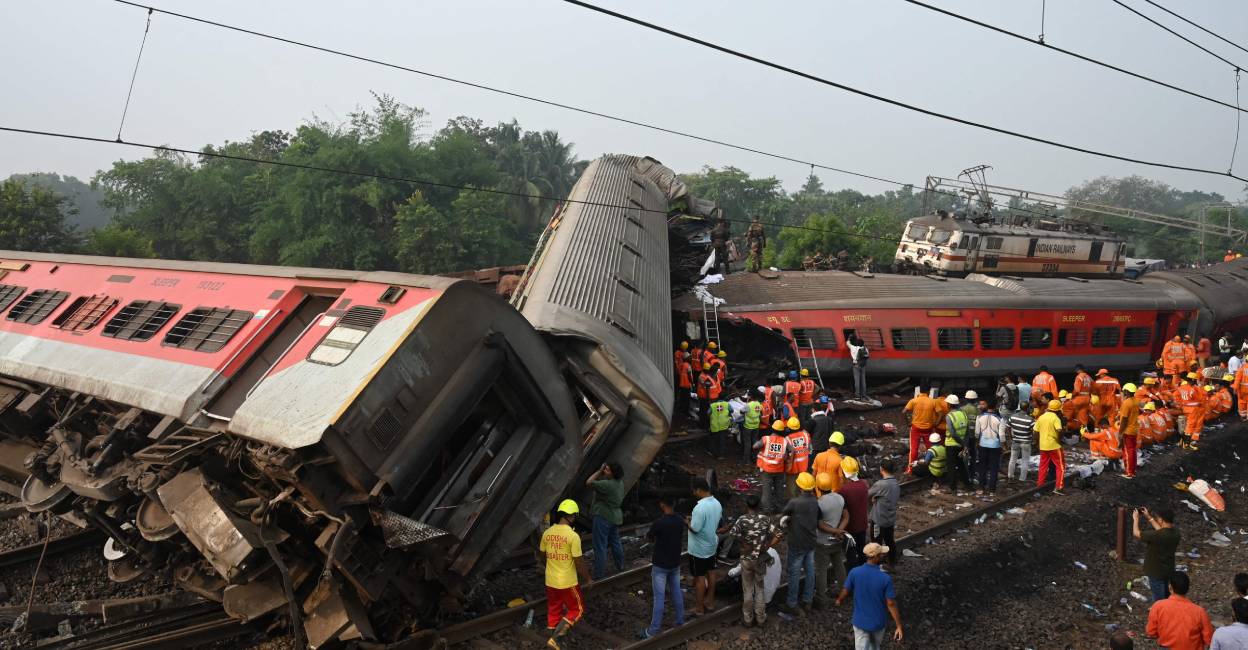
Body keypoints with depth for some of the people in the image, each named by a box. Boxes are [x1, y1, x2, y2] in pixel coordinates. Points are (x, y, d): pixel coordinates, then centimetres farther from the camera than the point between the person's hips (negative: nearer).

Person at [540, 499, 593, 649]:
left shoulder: (547, 533, -2)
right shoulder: (573, 536, -20)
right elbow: (579, 563, -15)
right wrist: (587, 579, 0)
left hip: (550, 580, 5)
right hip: (568, 582, -5)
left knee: (554, 610, 19)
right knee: (576, 609, 11)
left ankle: (554, 636, 28)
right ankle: (555, 638, 1)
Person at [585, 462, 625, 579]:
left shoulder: (607, 485, -26)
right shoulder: (619, 482, 4)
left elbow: (589, 483, -24)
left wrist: (599, 471, -17)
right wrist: (601, 471, 1)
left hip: (603, 517, -10)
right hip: (615, 516, 10)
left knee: (600, 547, -2)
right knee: (615, 542, 24)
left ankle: (598, 575, 2)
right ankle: (620, 566, 37)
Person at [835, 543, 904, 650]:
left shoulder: (854, 572, -18)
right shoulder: (885, 578, -24)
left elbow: (845, 592, -5)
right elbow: (891, 604, -19)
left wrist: (839, 600, 19)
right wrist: (899, 626, -10)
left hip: (860, 621, 1)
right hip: (878, 622, -1)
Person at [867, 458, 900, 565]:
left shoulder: (880, 484, -27)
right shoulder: (896, 484, -2)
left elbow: (867, 495, -14)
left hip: (879, 520, -7)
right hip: (891, 520, 7)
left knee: (876, 545, 7)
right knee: (890, 541, 22)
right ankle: (892, 563, 35)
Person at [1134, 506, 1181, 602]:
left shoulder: (1158, 536, -32)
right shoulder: (1175, 532, -9)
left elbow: (1136, 533, -20)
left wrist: (1136, 518, -5)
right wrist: (1149, 517, 14)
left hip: (1156, 573, -7)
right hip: (1169, 571, 7)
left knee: (1159, 601, 8)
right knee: (1167, 598, 25)